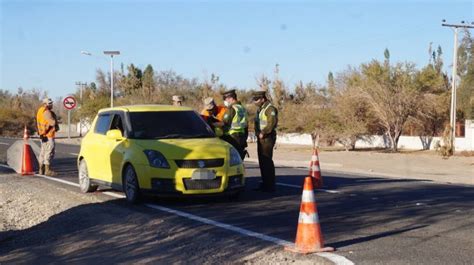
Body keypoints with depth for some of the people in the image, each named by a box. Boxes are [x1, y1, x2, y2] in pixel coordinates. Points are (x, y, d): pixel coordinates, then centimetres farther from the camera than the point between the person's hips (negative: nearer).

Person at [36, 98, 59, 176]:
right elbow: (52, 122, -25)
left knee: (43, 151, 14)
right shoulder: (46, 112, -16)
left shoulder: (40, 111, 16)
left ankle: (41, 169, 18)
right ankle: (47, 170, -9)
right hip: (48, 135, -10)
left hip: (43, 134, 10)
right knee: (49, 152, -8)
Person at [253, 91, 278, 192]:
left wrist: (263, 133, -20)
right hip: (261, 138, 10)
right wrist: (257, 133, 10)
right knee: (262, 161, 11)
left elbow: (271, 123, -21)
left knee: (267, 160, -11)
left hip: (268, 137, -10)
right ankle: (265, 184, 17)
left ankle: (270, 185, -9)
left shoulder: (270, 108, -11)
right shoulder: (259, 109, 20)